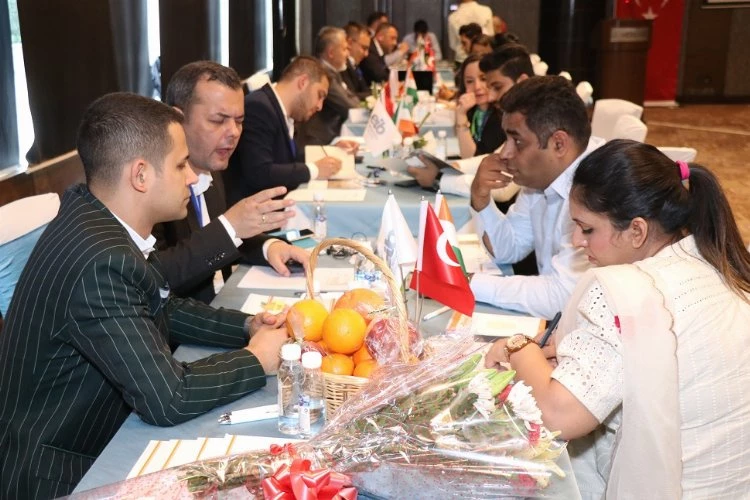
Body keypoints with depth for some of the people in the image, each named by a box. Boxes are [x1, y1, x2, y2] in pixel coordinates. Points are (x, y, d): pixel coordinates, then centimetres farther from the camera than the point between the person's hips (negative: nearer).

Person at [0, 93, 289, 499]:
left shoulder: (97, 216, -4)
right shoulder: (100, 262, -31)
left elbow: (160, 310, 11)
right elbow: (168, 398, -28)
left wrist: (245, 327, 1)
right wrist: (256, 359, -13)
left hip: (92, 436, 8)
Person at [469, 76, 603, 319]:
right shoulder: (541, 174, -1)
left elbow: (562, 297, -30)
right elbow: (508, 250, 10)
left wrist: (469, 283, -22)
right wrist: (480, 199, -8)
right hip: (553, 320, 7)